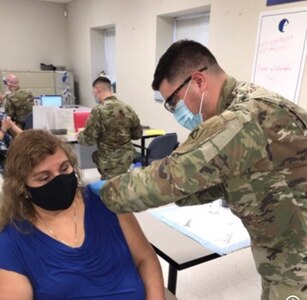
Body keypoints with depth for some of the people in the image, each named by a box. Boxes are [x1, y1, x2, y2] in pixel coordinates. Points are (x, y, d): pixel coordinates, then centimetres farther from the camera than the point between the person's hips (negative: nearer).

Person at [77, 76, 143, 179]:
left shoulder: (99, 110, -19)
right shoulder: (128, 109, -1)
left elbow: (89, 139, -15)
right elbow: (138, 134, 8)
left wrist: (79, 135, 7)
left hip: (110, 162, -6)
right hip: (127, 157, 6)